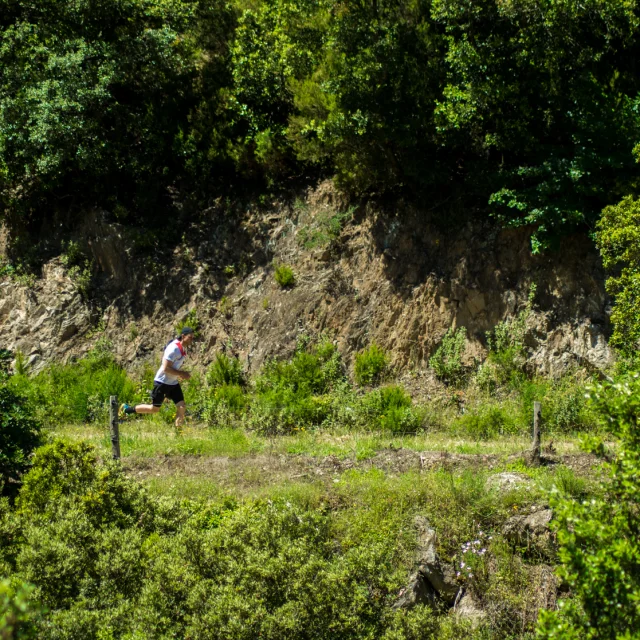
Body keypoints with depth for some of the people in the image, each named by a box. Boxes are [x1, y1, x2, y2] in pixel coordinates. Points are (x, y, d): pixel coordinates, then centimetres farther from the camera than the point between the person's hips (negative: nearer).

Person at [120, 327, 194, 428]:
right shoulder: (174, 349, -24)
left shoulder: (184, 348, 5)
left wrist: (181, 374, 6)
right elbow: (166, 368, -27)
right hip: (162, 382, -8)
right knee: (154, 409, 3)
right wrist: (181, 374, -22)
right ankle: (127, 409, 18)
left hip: (173, 382, 8)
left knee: (182, 407, -4)